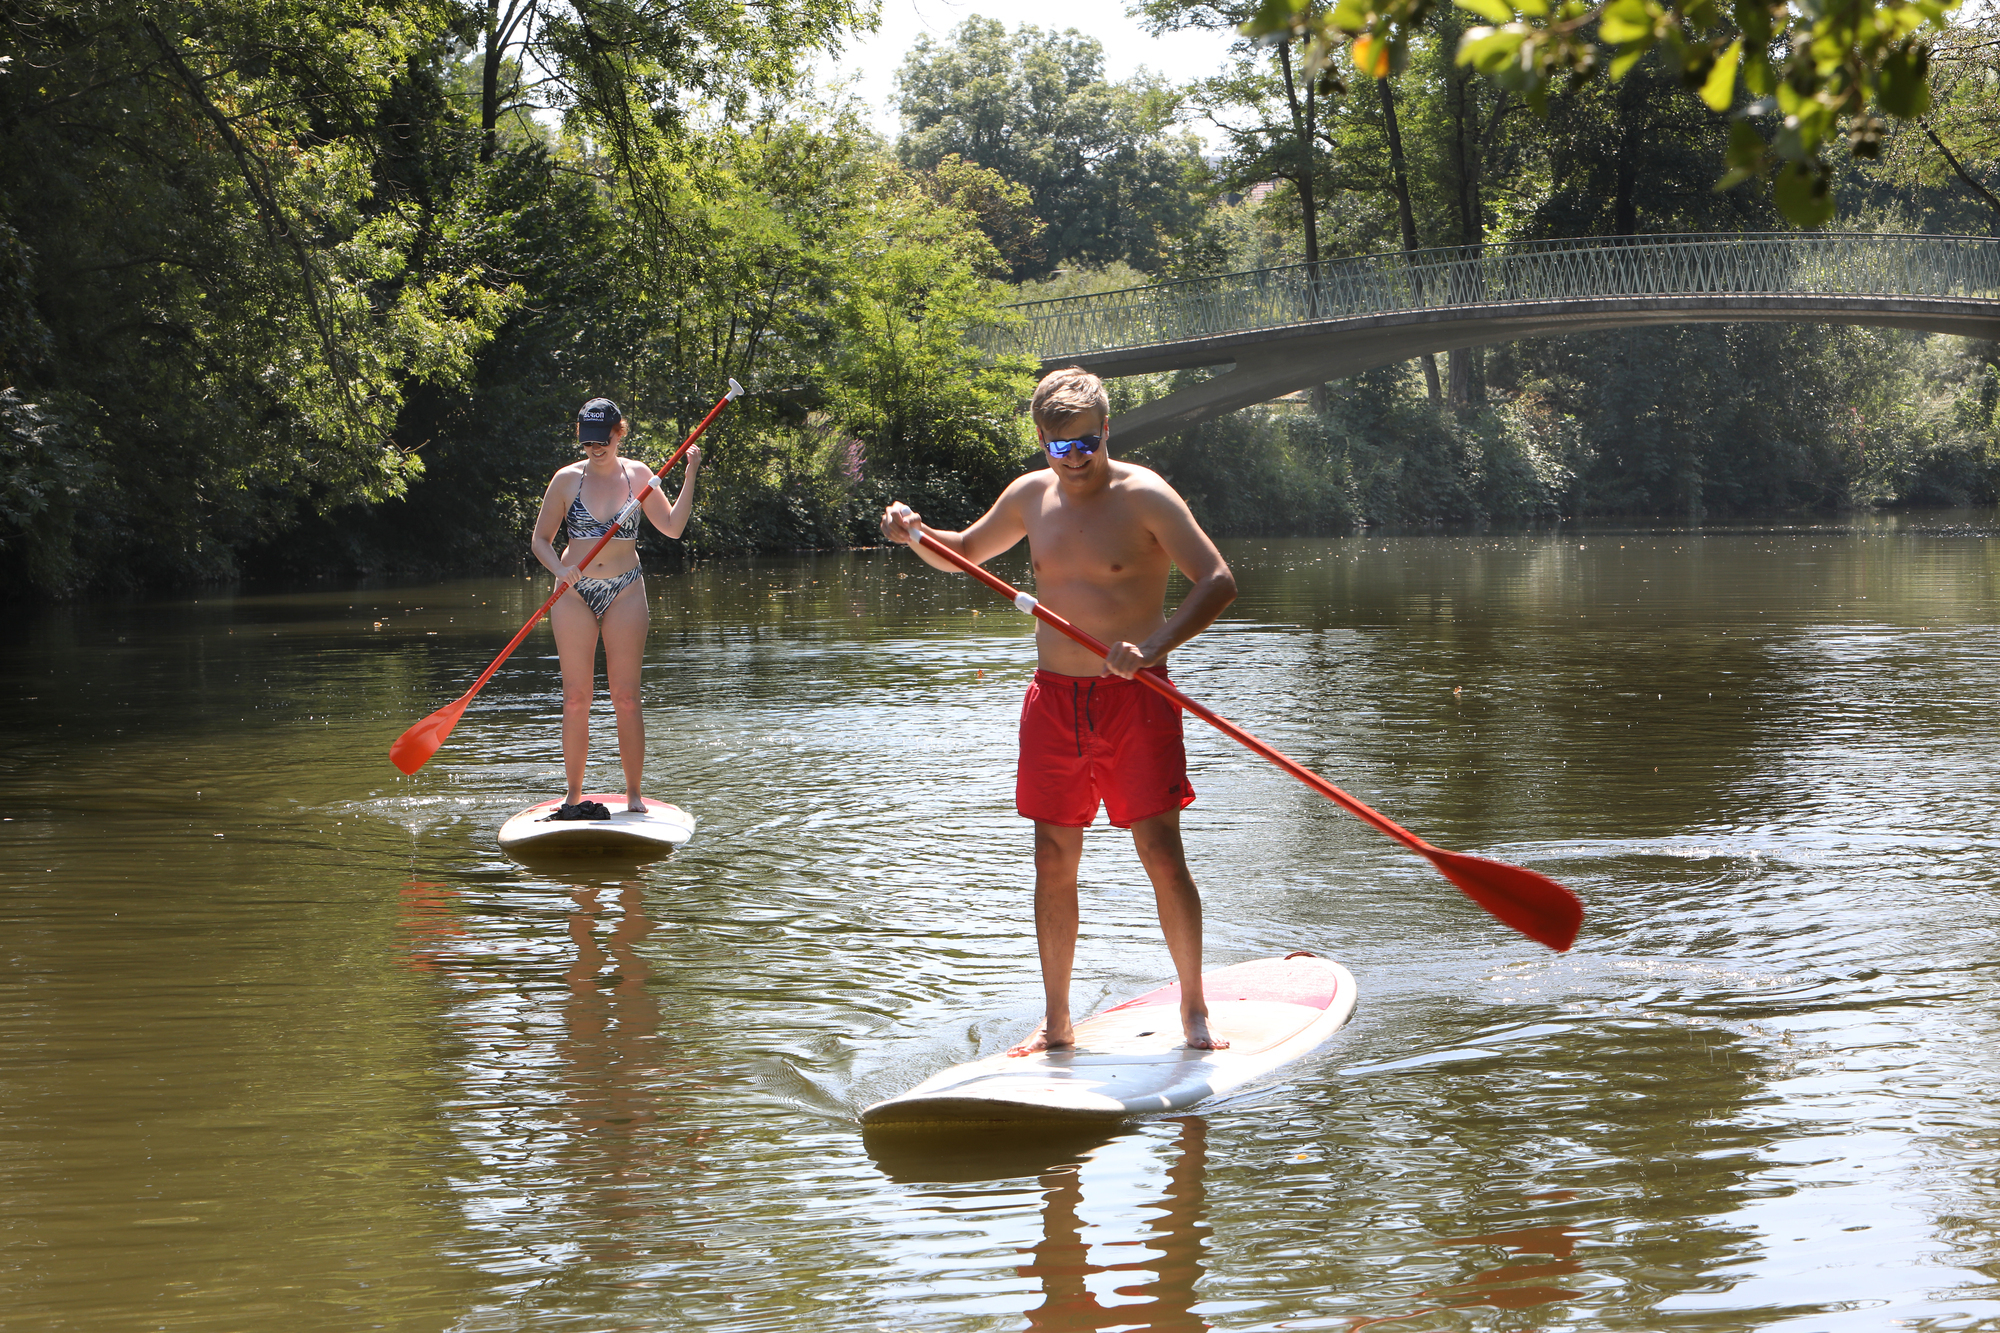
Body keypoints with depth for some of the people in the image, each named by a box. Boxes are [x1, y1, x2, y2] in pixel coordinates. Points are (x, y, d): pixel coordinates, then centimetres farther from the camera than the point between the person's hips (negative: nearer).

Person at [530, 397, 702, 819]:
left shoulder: (637, 475, 5)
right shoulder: (567, 479, 2)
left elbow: (672, 527, 6)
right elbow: (540, 539, 5)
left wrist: (689, 477, -4)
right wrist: (560, 569, -14)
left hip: (625, 591, 0)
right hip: (574, 593, 0)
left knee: (626, 697, -3)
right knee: (576, 698, 0)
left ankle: (634, 795, 2)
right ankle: (574, 794, 8)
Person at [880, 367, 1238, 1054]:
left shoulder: (1143, 496, -10)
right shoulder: (1030, 496, 6)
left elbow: (1218, 580, -17)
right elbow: (964, 553, 23)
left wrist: (1153, 647, -29)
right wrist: (916, 537, 1)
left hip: (1133, 697, -5)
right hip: (1054, 695, 5)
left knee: (1162, 854, -7)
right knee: (1053, 860, 5)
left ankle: (1194, 1010, 7)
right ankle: (1056, 1022, 15)